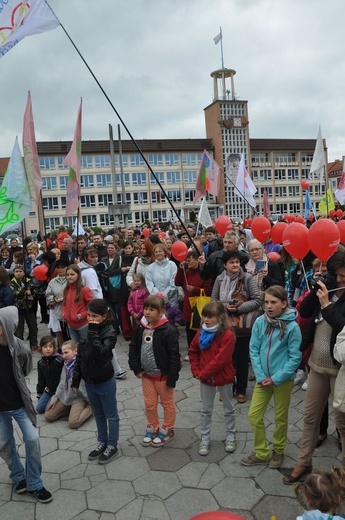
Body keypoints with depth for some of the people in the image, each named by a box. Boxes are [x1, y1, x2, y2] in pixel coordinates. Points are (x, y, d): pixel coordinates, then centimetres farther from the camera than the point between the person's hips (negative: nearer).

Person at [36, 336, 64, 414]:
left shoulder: (59, 361, -20)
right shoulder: (40, 363, 2)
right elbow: (41, 379, 13)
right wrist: (39, 395, 16)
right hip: (49, 390, 7)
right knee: (39, 408, 6)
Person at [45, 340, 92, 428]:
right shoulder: (65, 365, 4)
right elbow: (61, 383, 13)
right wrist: (55, 398, 7)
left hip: (78, 398, -7)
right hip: (64, 396, 7)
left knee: (73, 423, -24)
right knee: (48, 416, 1)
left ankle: (90, 408, 0)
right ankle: (71, 409, 14)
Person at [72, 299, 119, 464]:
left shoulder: (109, 332, -20)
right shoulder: (86, 330, -3)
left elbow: (101, 354, -34)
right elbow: (80, 356, 5)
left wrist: (93, 332, -33)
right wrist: (76, 379, 7)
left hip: (105, 382, -6)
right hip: (89, 381, 6)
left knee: (111, 415, 13)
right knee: (98, 415, 23)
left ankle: (112, 445, 30)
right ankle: (102, 442, 40)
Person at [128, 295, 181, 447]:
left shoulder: (168, 330, -22)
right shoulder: (141, 328, -4)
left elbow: (174, 355, -20)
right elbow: (133, 348, 7)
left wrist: (172, 378, -18)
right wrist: (136, 368, 0)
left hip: (163, 375, -5)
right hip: (146, 374, 5)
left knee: (167, 403, 16)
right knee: (149, 404, 18)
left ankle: (167, 430, 34)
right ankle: (152, 428, 39)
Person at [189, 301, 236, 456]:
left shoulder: (227, 335, -22)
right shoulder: (201, 333, -3)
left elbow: (220, 359, -26)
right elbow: (193, 352, 8)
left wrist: (203, 373, -21)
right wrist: (196, 371, -3)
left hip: (224, 378, -4)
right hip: (205, 379, 5)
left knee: (228, 409, 16)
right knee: (206, 410, 15)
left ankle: (231, 437, 35)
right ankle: (205, 439, 28)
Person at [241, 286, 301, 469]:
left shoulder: (292, 327, -15)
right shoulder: (260, 322, -7)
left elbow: (295, 357, -11)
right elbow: (254, 350, -2)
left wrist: (276, 378, -14)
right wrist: (260, 376, -9)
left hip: (283, 380, -3)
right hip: (263, 379, 3)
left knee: (280, 418, 14)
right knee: (254, 415, 5)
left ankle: (278, 451, 38)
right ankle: (262, 453, 25)